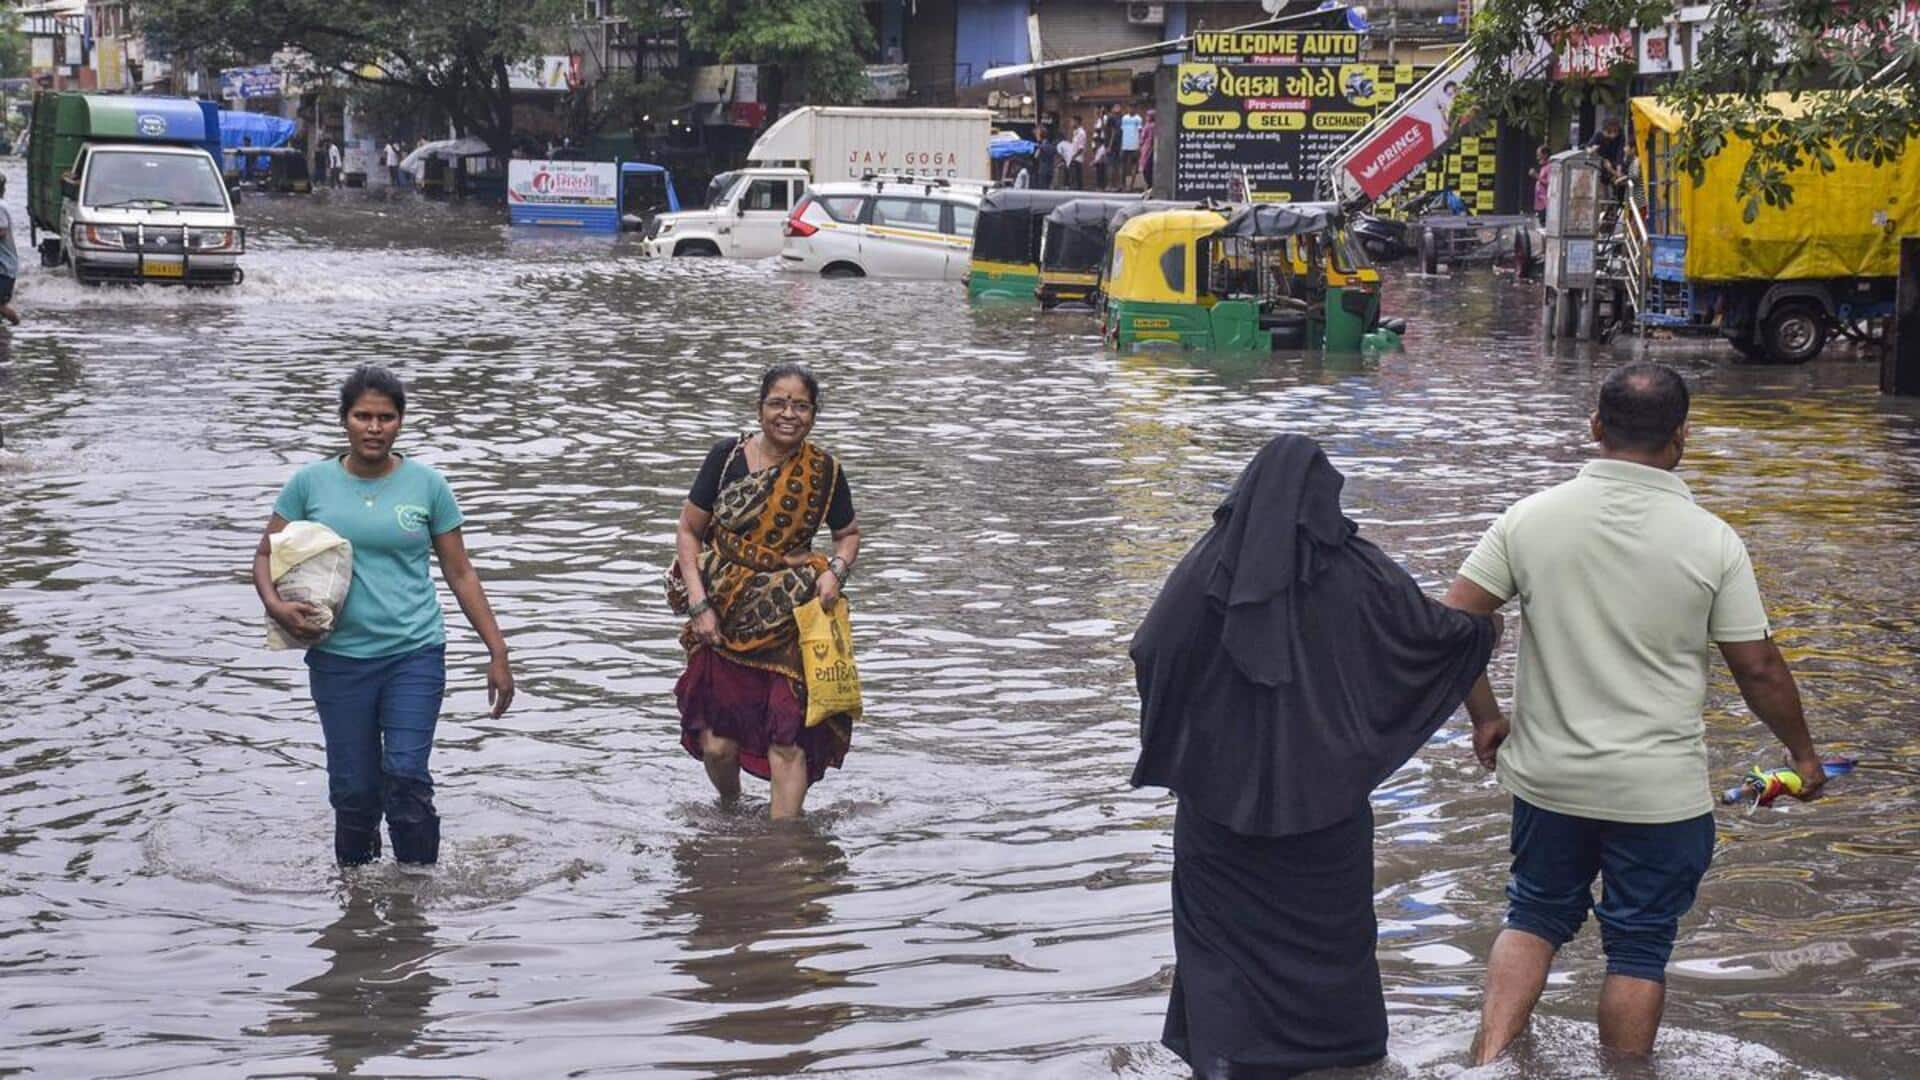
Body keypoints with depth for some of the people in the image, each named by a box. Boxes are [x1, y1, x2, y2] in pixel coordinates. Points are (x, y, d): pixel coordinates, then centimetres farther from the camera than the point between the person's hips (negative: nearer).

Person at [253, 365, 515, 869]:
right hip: (338, 657, 1)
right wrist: (275, 605, -13)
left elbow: (460, 573, 7)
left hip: (414, 653, -1)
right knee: (353, 790, 3)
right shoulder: (311, 483, 2)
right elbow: (265, 555, 9)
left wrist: (498, 653, 5)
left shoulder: (426, 485, 2)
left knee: (406, 778, -12)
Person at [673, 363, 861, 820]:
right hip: (725, 617, 0)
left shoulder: (824, 471, -2)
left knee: (788, 739, -9)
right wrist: (699, 604, -8)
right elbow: (689, 530, 1)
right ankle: (729, 810, 36)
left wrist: (836, 571, -8)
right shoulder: (727, 456, -5)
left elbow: (849, 534, 14)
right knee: (717, 744, 4)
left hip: (794, 621, 0)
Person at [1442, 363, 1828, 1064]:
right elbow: (1759, 670, -6)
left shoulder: (1531, 518, -7)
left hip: (1547, 777, 2)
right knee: (1639, 947, 11)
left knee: (1534, 917, 20)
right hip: (1660, 790, -2)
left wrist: (1486, 718, 8)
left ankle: (1488, 1063, 9)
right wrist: (1802, 753, 11)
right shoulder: (1712, 542, -12)